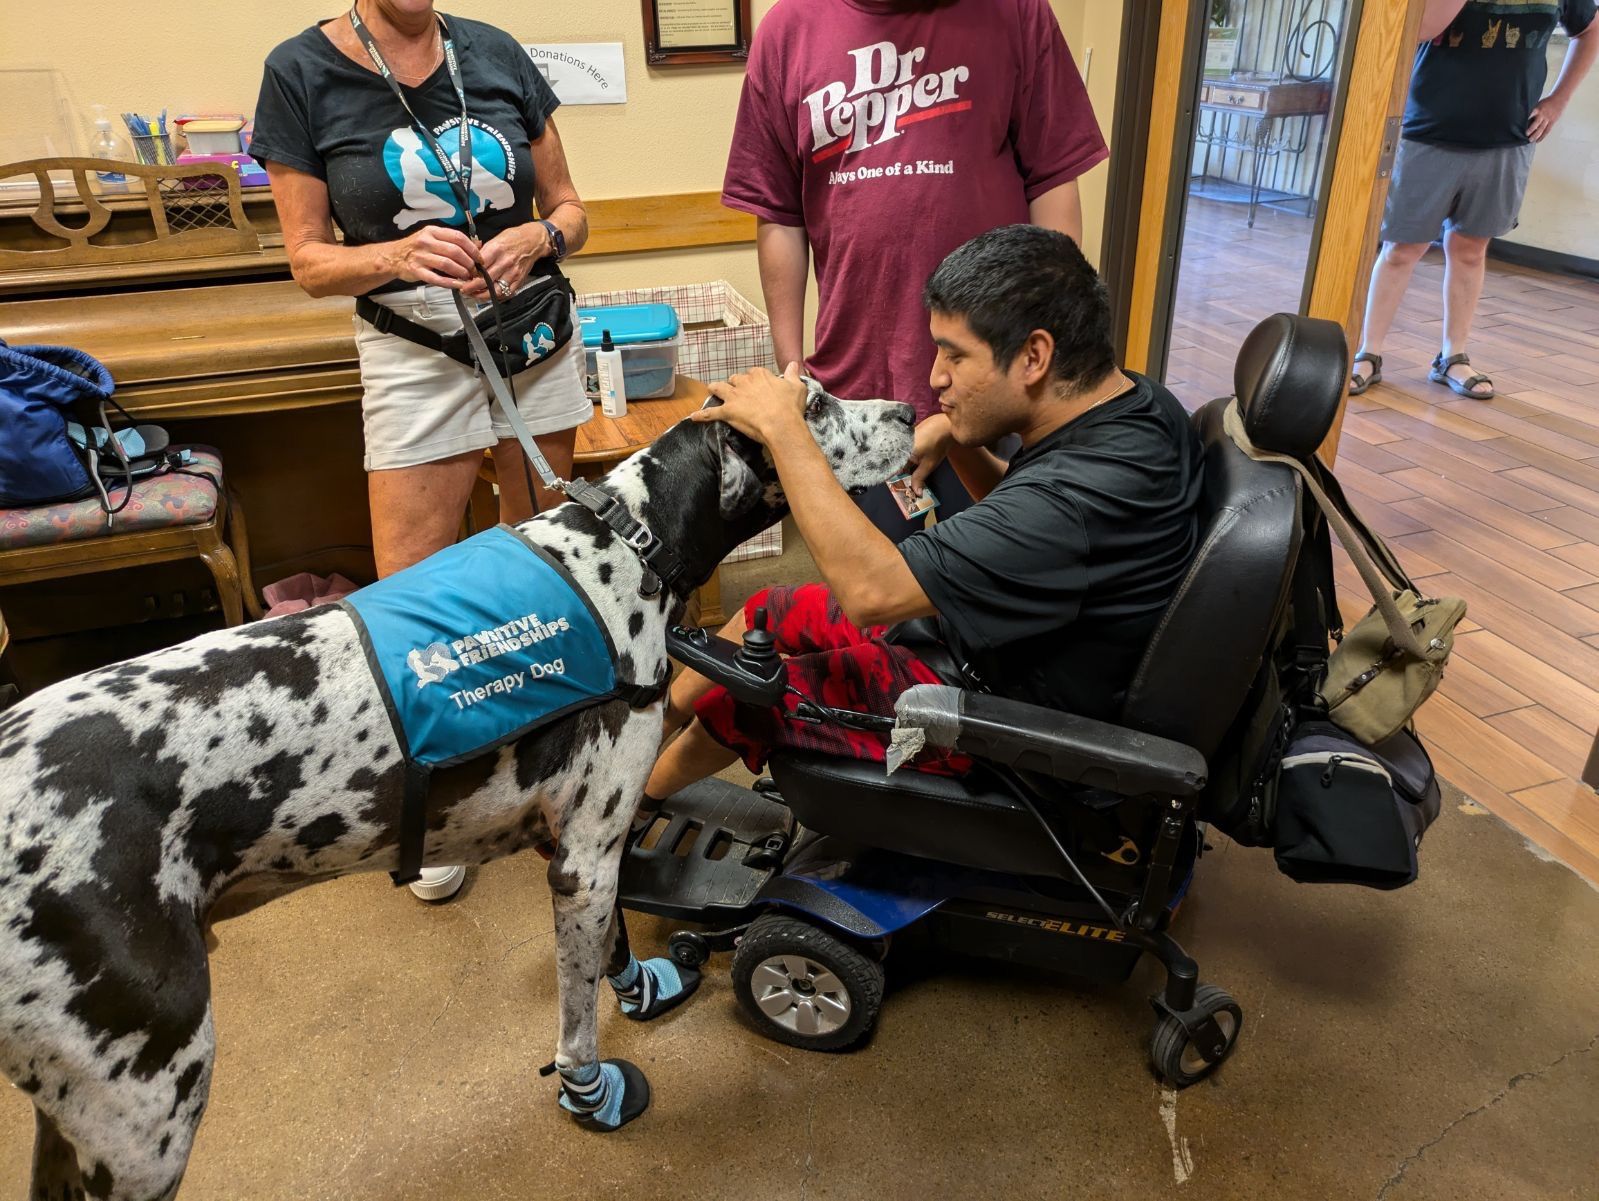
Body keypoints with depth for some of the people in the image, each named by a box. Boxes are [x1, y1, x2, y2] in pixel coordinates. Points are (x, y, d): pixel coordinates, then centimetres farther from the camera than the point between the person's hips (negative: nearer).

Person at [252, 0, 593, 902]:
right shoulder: (302, 72, -3)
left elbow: (570, 209, 8)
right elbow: (311, 260, -3)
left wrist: (535, 237, -14)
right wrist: (400, 255, -22)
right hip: (416, 359, -2)